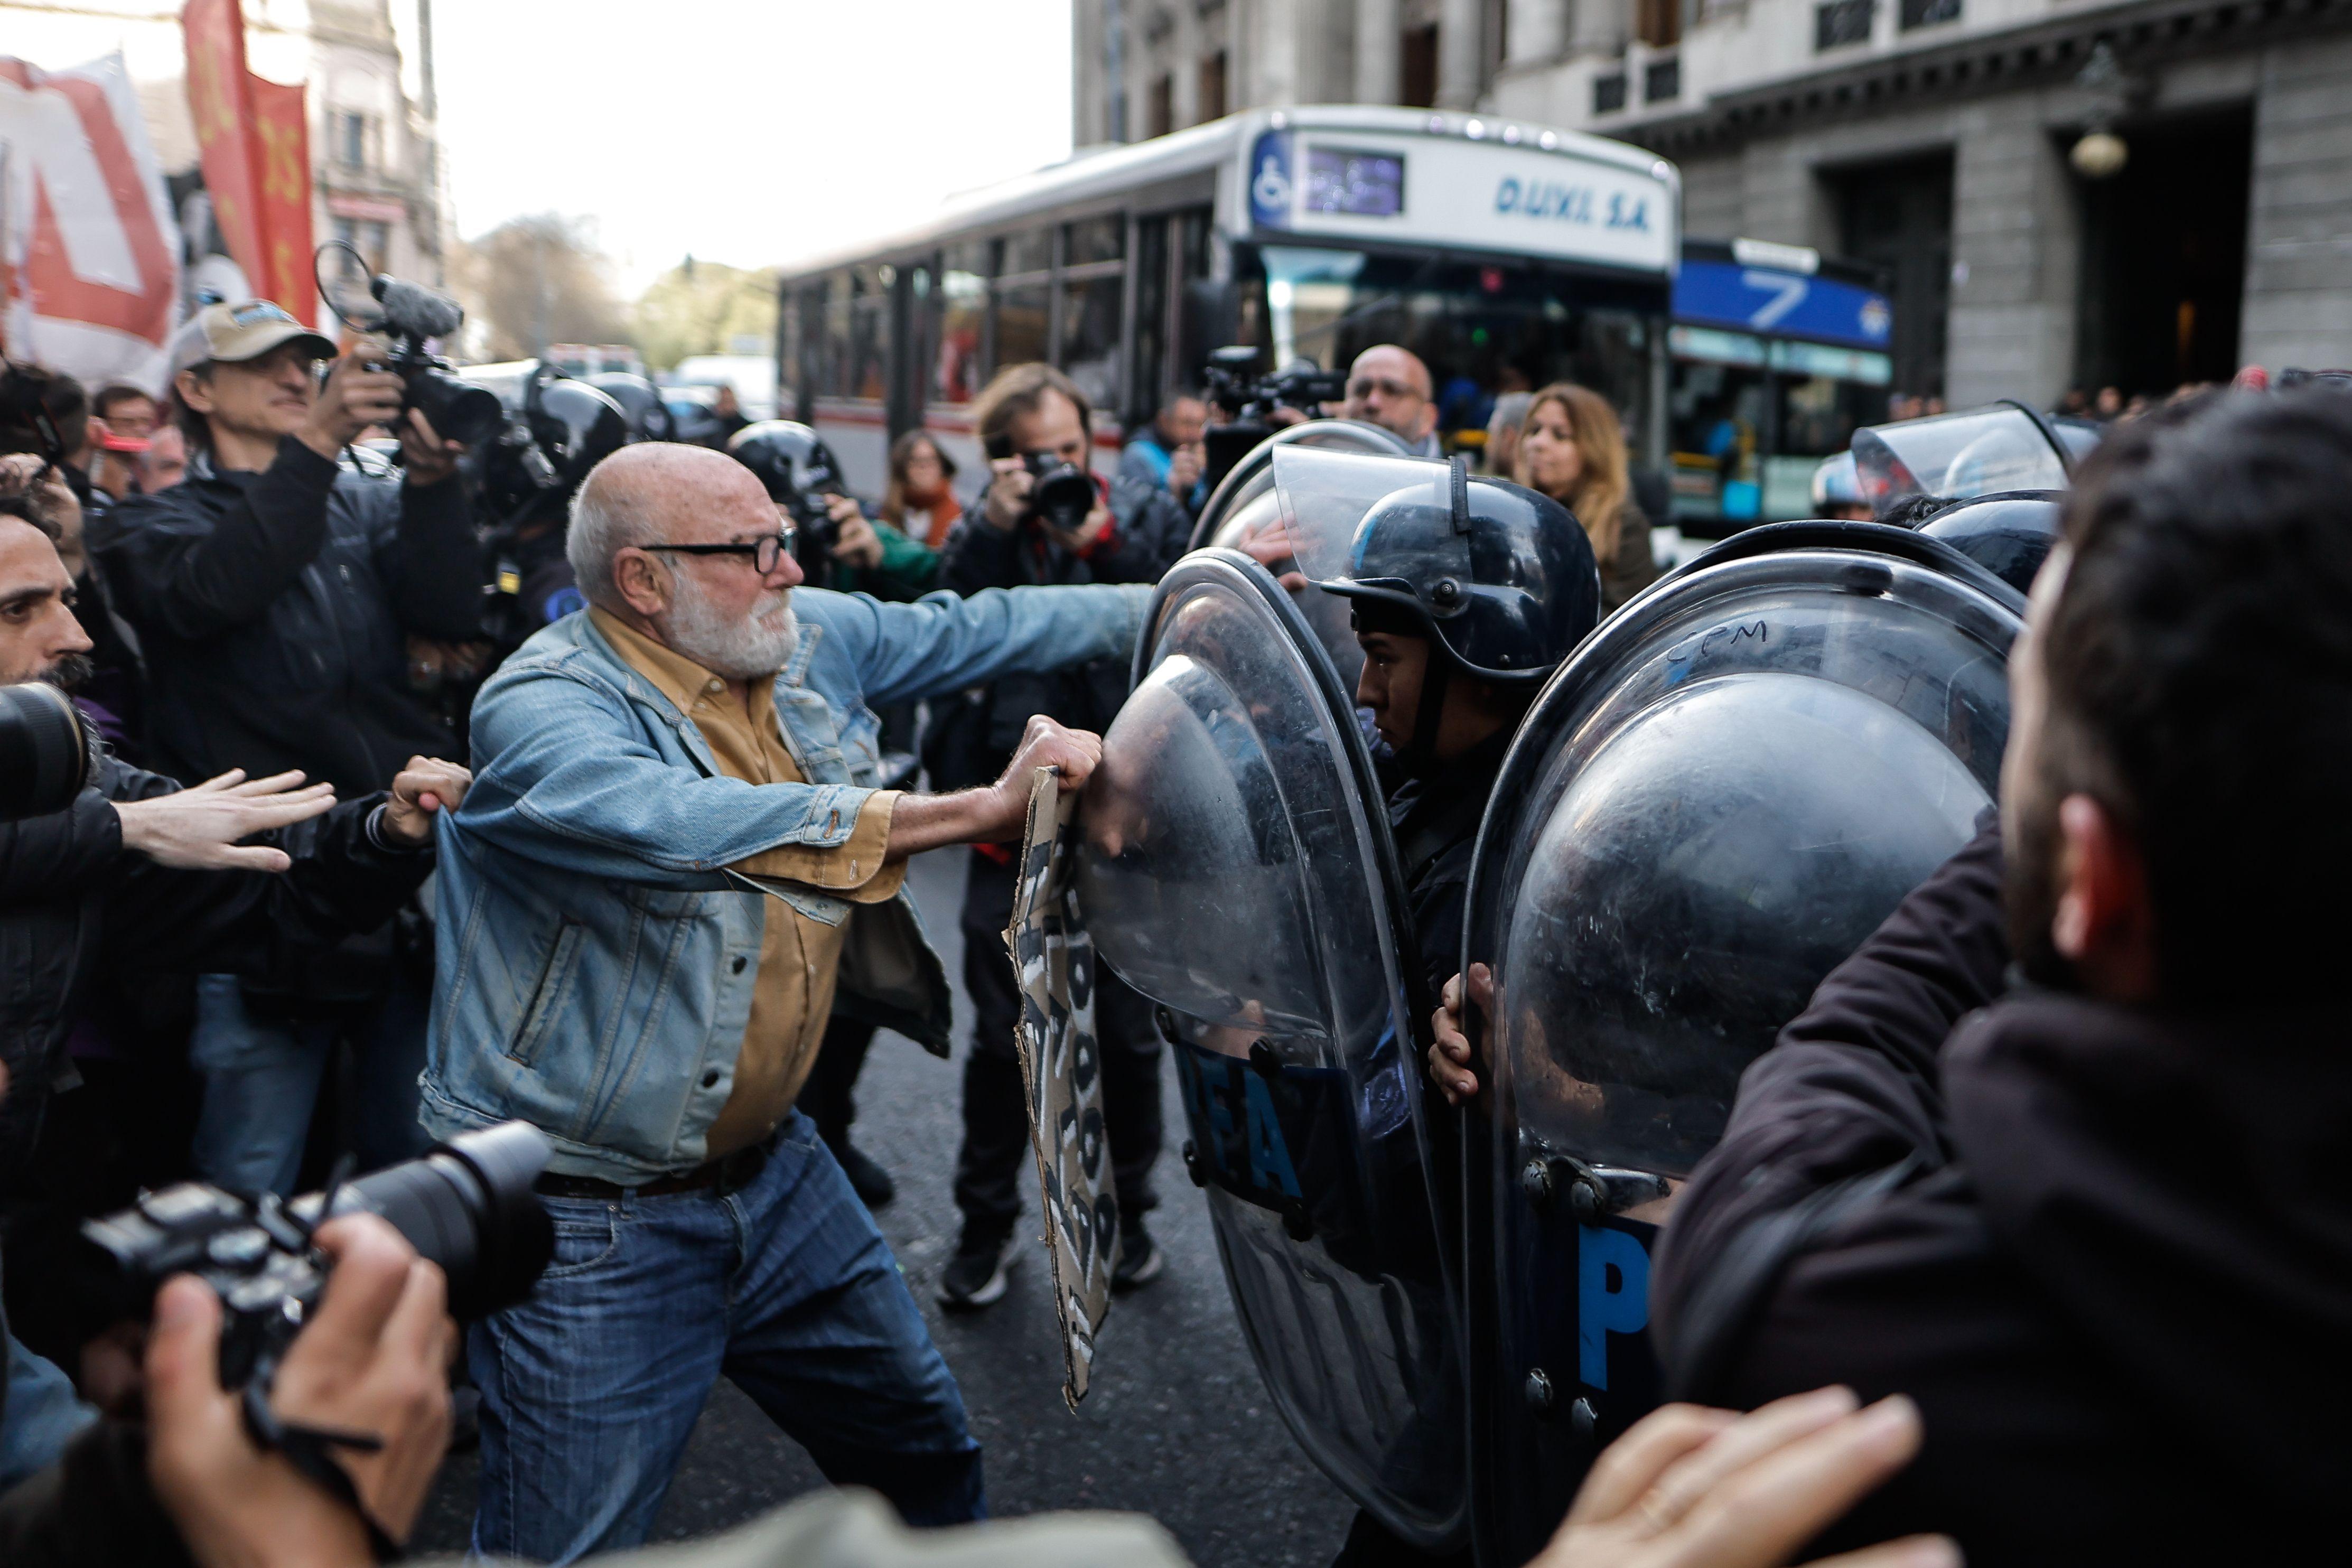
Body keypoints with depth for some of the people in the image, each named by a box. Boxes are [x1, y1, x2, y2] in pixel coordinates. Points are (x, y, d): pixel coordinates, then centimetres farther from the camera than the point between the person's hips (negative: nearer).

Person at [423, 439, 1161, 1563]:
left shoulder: (808, 640, 0)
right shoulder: (542, 709, -22)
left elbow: (975, 629, 10)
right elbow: (705, 829, -39)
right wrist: (982, 809, -39)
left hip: (772, 1170, 7)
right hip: (592, 1219, -7)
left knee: (925, 1451, 20)